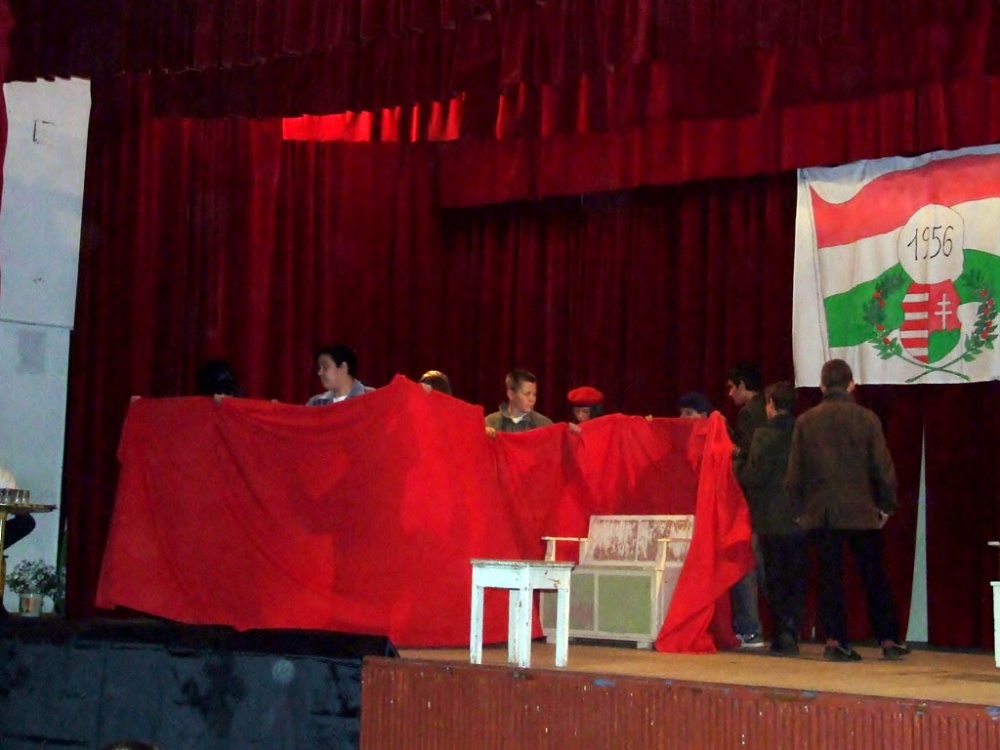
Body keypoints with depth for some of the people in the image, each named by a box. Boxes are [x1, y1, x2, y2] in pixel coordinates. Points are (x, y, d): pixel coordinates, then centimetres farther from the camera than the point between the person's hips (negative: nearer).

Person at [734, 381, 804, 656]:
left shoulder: (764, 434, -11)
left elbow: (754, 476, -14)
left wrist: (737, 463, 3)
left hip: (771, 520, -4)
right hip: (800, 518, 4)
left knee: (774, 579, 5)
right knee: (796, 579, 9)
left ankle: (782, 635, 1)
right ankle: (792, 633, 3)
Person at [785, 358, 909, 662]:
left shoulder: (805, 421, 1)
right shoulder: (865, 418, -4)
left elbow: (794, 472, 3)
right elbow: (883, 467, -3)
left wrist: (800, 508, 13)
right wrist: (886, 505, 9)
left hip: (821, 512, 1)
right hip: (860, 511, -1)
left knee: (829, 577, 4)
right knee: (873, 576, 8)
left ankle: (834, 640, 0)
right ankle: (888, 640, 11)